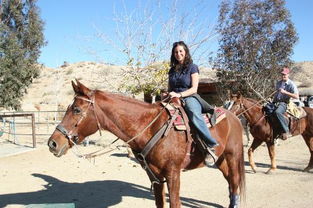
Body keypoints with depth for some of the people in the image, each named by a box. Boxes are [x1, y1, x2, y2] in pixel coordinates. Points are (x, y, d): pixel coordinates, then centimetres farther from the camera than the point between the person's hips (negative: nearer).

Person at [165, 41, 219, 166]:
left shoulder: (192, 67, 6)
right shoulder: (172, 70, 21)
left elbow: (194, 89, -4)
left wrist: (179, 94, -18)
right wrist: (167, 94, -2)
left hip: (190, 98, -5)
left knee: (194, 115, -38)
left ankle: (211, 147, -35)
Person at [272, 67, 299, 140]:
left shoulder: (291, 84, -7)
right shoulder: (278, 83, 15)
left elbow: (296, 97, -15)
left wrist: (285, 92, -22)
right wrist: (273, 102, 18)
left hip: (284, 103, -8)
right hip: (276, 101, 8)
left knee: (277, 112, -36)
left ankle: (286, 130, -29)